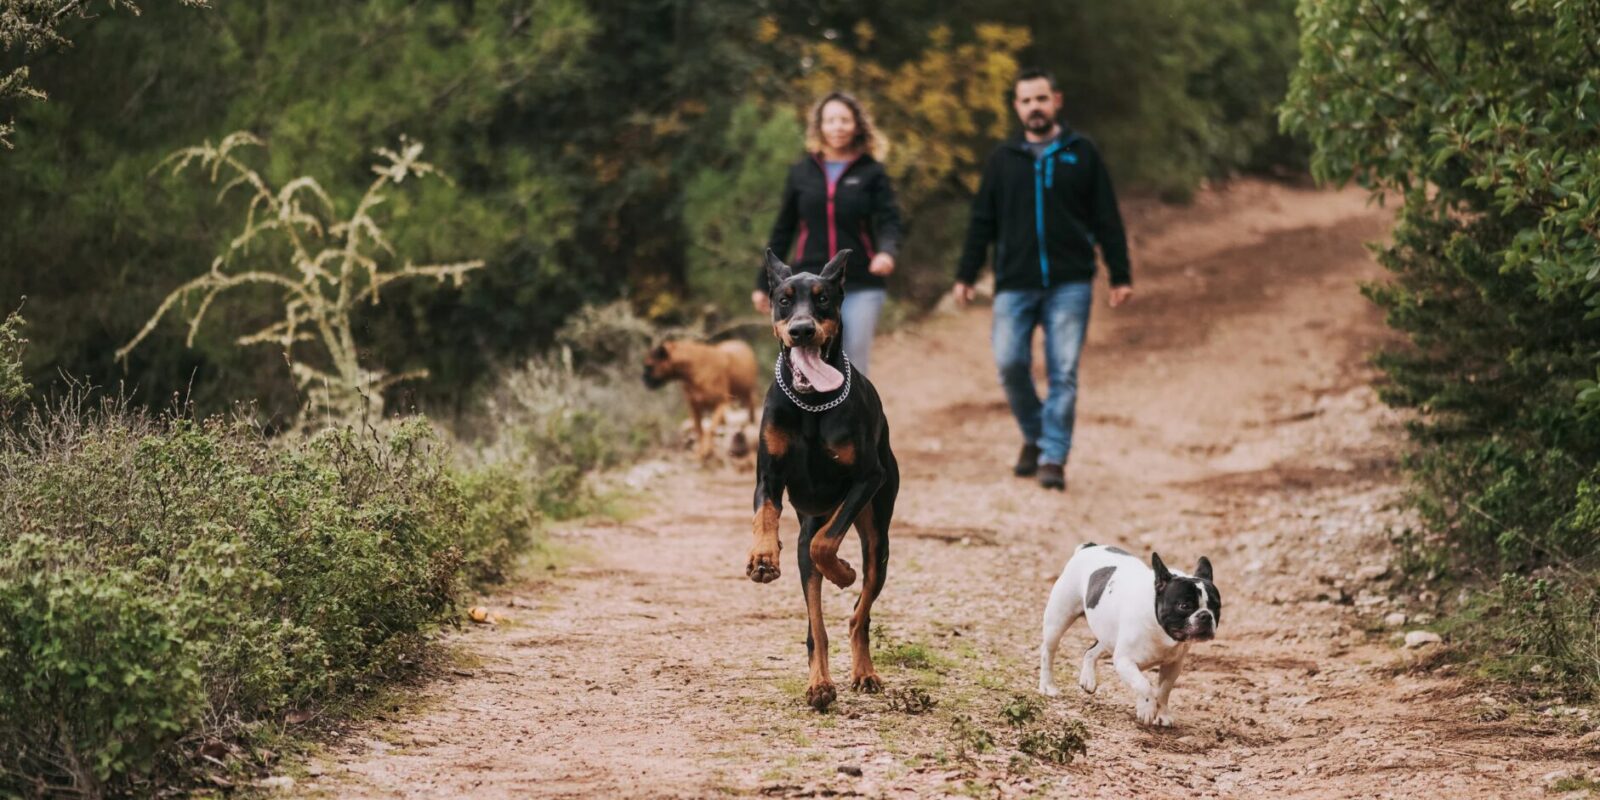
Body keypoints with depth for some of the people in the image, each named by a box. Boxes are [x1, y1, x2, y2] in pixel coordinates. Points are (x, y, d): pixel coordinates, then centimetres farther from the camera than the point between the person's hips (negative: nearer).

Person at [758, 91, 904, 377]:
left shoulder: (871, 172, 4)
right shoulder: (802, 173, 8)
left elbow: (889, 221, -6)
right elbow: (782, 232, 13)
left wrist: (887, 251, -28)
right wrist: (764, 283, 13)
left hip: (861, 288, -1)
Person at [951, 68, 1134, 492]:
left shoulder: (1081, 154, 5)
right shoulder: (1002, 159, 10)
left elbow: (1107, 220, 6)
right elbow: (982, 222, 13)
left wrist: (1120, 276, 2)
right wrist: (965, 275, 8)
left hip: (1069, 284, -2)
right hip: (1015, 283, 2)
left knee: (1064, 373, -4)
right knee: (1009, 363, -6)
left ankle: (1053, 457, 2)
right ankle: (1034, 435, 18)